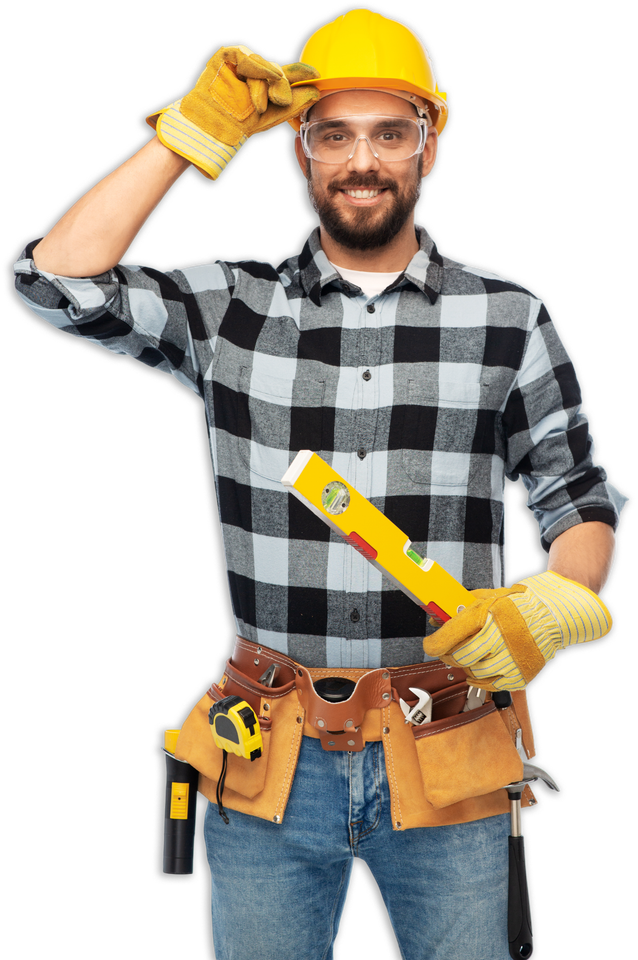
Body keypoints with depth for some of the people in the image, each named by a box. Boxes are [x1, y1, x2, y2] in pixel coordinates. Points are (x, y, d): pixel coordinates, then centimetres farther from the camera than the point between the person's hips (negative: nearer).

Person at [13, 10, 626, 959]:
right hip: (274, 758, 1)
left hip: (447, 760, 0)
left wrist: (548, 606, -16)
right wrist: (195, 130, -7)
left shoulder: (510, 320, 2)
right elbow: (57, 279, -8)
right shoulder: (230, 309, 3)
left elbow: (581, 500, 5)